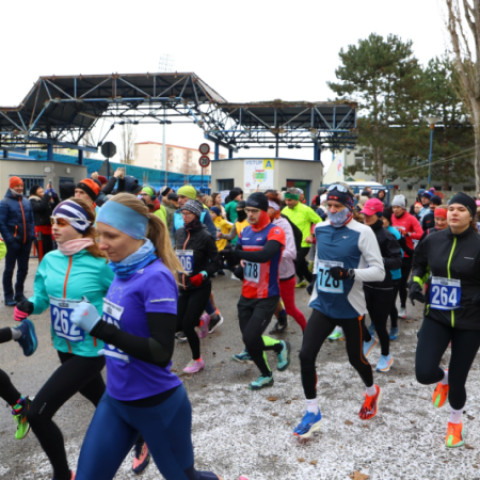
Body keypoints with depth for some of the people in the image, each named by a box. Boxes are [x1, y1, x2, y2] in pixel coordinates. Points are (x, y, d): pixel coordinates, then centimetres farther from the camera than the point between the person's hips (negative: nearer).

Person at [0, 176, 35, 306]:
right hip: (13, 242, -5)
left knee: (23, 269, 12)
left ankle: (19, 294, 25)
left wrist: (32, 234, 3)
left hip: (26, 241, 5)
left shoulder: (26, 202, 10)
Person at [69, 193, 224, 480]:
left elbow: (161, 353, -28)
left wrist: (100, 328, -31)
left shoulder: (156, 277, -23)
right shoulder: (123, 271, -1)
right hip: (116, 399, 7)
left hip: (157, 404, -7)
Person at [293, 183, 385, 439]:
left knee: (355, 357, 14)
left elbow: (379, 272, -15)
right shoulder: (320, 228, 3)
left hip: (349, 308, -4)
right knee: (306, 355, -6)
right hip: (322, 304, 4)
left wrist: (351, 273, -29)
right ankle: (312, 412, 11)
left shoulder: (362, 232, -14)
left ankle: (372, 392, 47)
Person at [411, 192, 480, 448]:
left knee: (457, 380, 8)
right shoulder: (432, 240, -2)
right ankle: (443, 378, 28)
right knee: (424, 373, -12)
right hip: (436, 316, 2)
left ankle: (455, 422, 41)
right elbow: (419, 264, 15)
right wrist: (415, 283, -2)